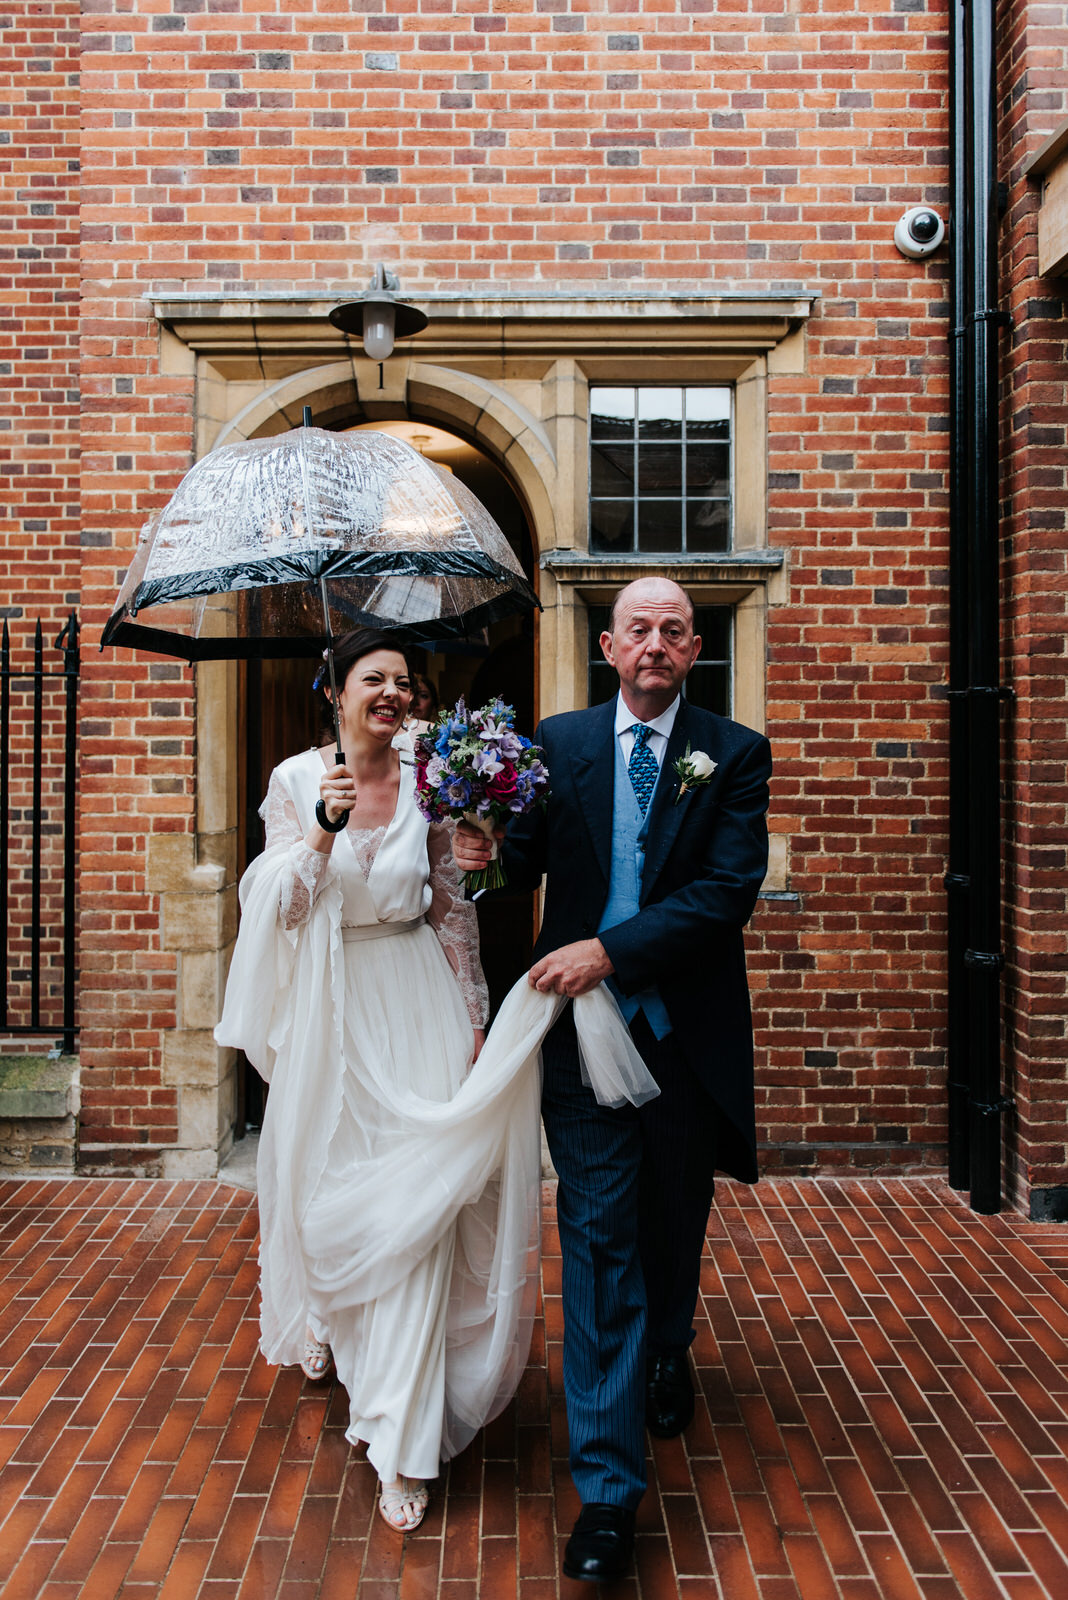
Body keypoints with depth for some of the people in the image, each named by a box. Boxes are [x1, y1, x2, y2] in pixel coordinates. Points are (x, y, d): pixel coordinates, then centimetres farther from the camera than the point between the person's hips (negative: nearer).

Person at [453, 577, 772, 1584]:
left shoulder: (736, 755, -3)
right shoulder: (556, 742, 2)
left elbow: (728, 890, -13)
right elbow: (528, 864, 5)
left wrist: (611, 949, -22)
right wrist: (484, 852, -19)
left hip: (688, 1031, 1)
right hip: (583, 1024, 0)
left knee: (674, 1223, 20)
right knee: (598, 1239, -1)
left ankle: (667, 1359, 51)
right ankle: (608, 1485, 8)